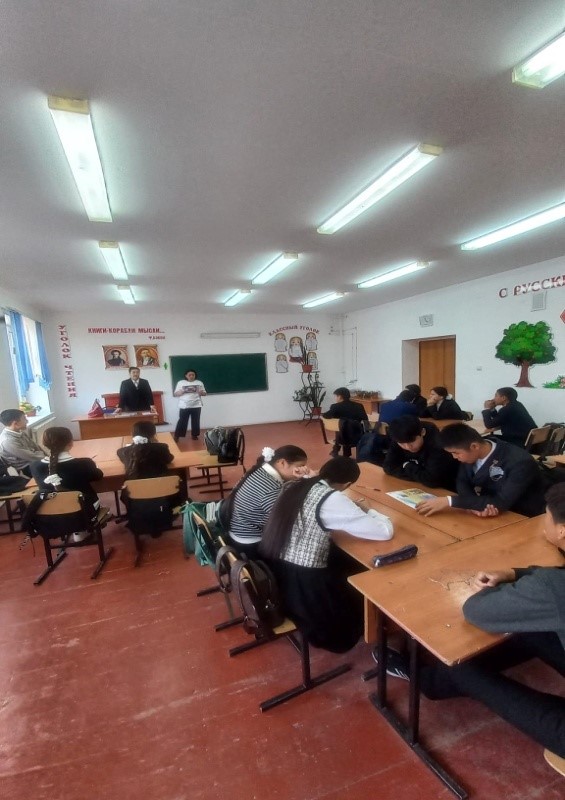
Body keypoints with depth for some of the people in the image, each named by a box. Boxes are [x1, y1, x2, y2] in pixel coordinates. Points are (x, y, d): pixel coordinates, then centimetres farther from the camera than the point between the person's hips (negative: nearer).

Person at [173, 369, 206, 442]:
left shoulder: (199, 383, 9)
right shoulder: (180, 383, 6)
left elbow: (204, 393, 10)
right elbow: (175, 394, 4)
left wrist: (200, 391, -13)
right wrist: (182, 391, -14)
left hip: (196, 405, 2)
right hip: (184, 406, -1)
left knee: (195, 421, 6)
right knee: (182, 421, -2)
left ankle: (194, 435, 20)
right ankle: (177, 436, 8)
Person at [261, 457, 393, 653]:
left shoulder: (296, 486, 1)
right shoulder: (332, 499, -18)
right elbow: (385, 531, -13)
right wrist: (367, 511, 7)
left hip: (273, 575, 6)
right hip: (301, 587, -6)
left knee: (343, 564, 23)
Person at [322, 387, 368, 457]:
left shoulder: (336, 406, -8)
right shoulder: (358, 406, 2)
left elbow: (325, 416, -2)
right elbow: (365, 419, 7)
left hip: (346, 439, -3)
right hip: (360, 438, 3)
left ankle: (335, 451, 52)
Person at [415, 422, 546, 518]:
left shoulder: (519, 462, -27)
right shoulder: (471, 452, -9)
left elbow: (502, 503, -33)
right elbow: (462, 482, -4)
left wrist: (450, 501, -37)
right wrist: (475, 504, -26)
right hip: (487, 516, 6)